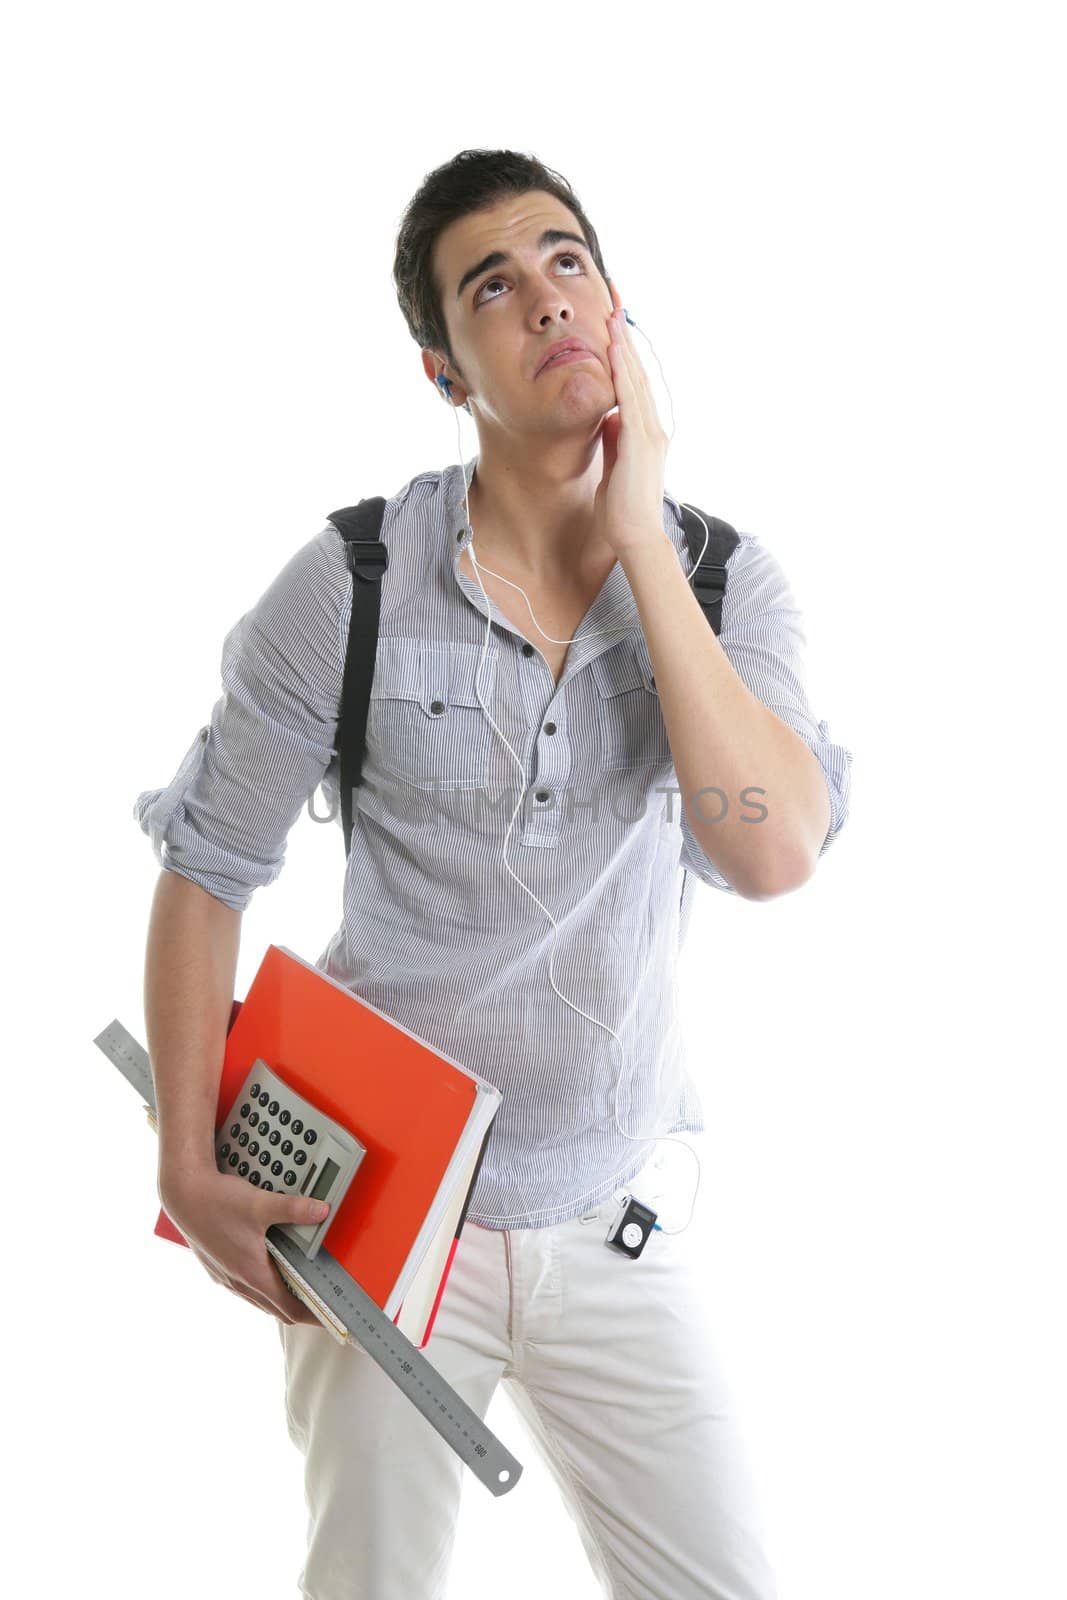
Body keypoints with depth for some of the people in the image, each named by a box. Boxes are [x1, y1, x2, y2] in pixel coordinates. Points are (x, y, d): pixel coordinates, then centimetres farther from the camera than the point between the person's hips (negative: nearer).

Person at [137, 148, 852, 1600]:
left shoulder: (724, 581, -6)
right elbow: (205, 875, -3)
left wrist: (638, 541, -22)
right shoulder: (348, 587, -12)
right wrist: (187, 1167, -6)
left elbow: (773, 853, -24)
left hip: (619, 1218, 2)